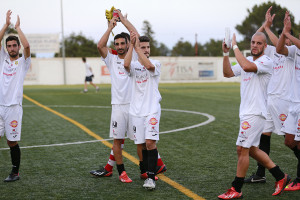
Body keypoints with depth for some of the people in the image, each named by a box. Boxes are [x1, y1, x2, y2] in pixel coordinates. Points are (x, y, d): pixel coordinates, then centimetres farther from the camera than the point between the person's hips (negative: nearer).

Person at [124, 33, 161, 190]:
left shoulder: (156, 64, 2)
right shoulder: (134, 65, 7)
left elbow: (149, 66, -23)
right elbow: (126, 65, -19)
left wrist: (137, 48, -21)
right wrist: (131, 45, -21)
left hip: (152, 110, -3)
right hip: (136, 111, 3)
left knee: (150, 142, -15)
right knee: (140, 144, 6)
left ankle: (151, 177, -10)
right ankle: (147, 174, 21)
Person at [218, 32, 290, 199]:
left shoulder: (266, 62, -13)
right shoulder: (247, 60, 15)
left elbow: (247, 67, -31)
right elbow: (228, 73, 9)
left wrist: (235, 46, -22)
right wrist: (226, 53, -3)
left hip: (255, 113, -9)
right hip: (246, 112, 9)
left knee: (242, 149, -7)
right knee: (252, 150, 15)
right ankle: (281, 177, 26)